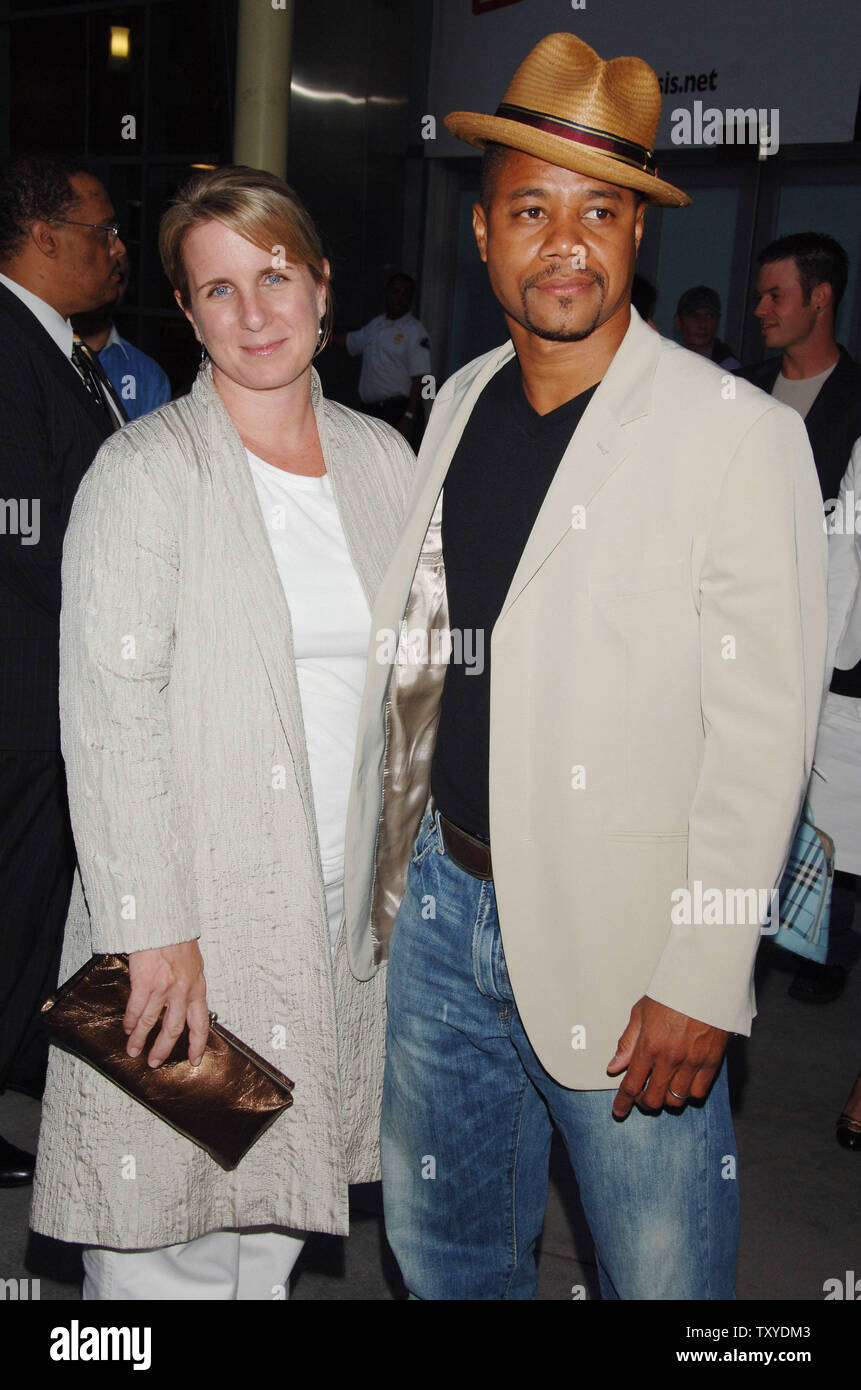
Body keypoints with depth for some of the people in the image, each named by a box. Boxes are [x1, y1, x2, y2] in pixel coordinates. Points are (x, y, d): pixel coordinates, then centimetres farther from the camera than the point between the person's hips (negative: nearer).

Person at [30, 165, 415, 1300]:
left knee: (274, 1217, 17)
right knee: (168, 1245, 6)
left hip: (347, 907, 5)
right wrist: (156, 926, -18)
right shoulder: (146, 469, -8)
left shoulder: (383, 459, 7)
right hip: (191, 909, -4)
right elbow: (110, 710, -14)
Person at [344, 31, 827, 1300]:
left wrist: (702, 977, -17)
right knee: (442, 1247, 22)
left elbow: (765, 726, -15)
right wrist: (393, 864, 13)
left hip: (619, 937, -5)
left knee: (663, 1274, 9)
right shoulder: (460, 402, 7)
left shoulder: (738, 433, -12)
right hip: (441, 898, 6)